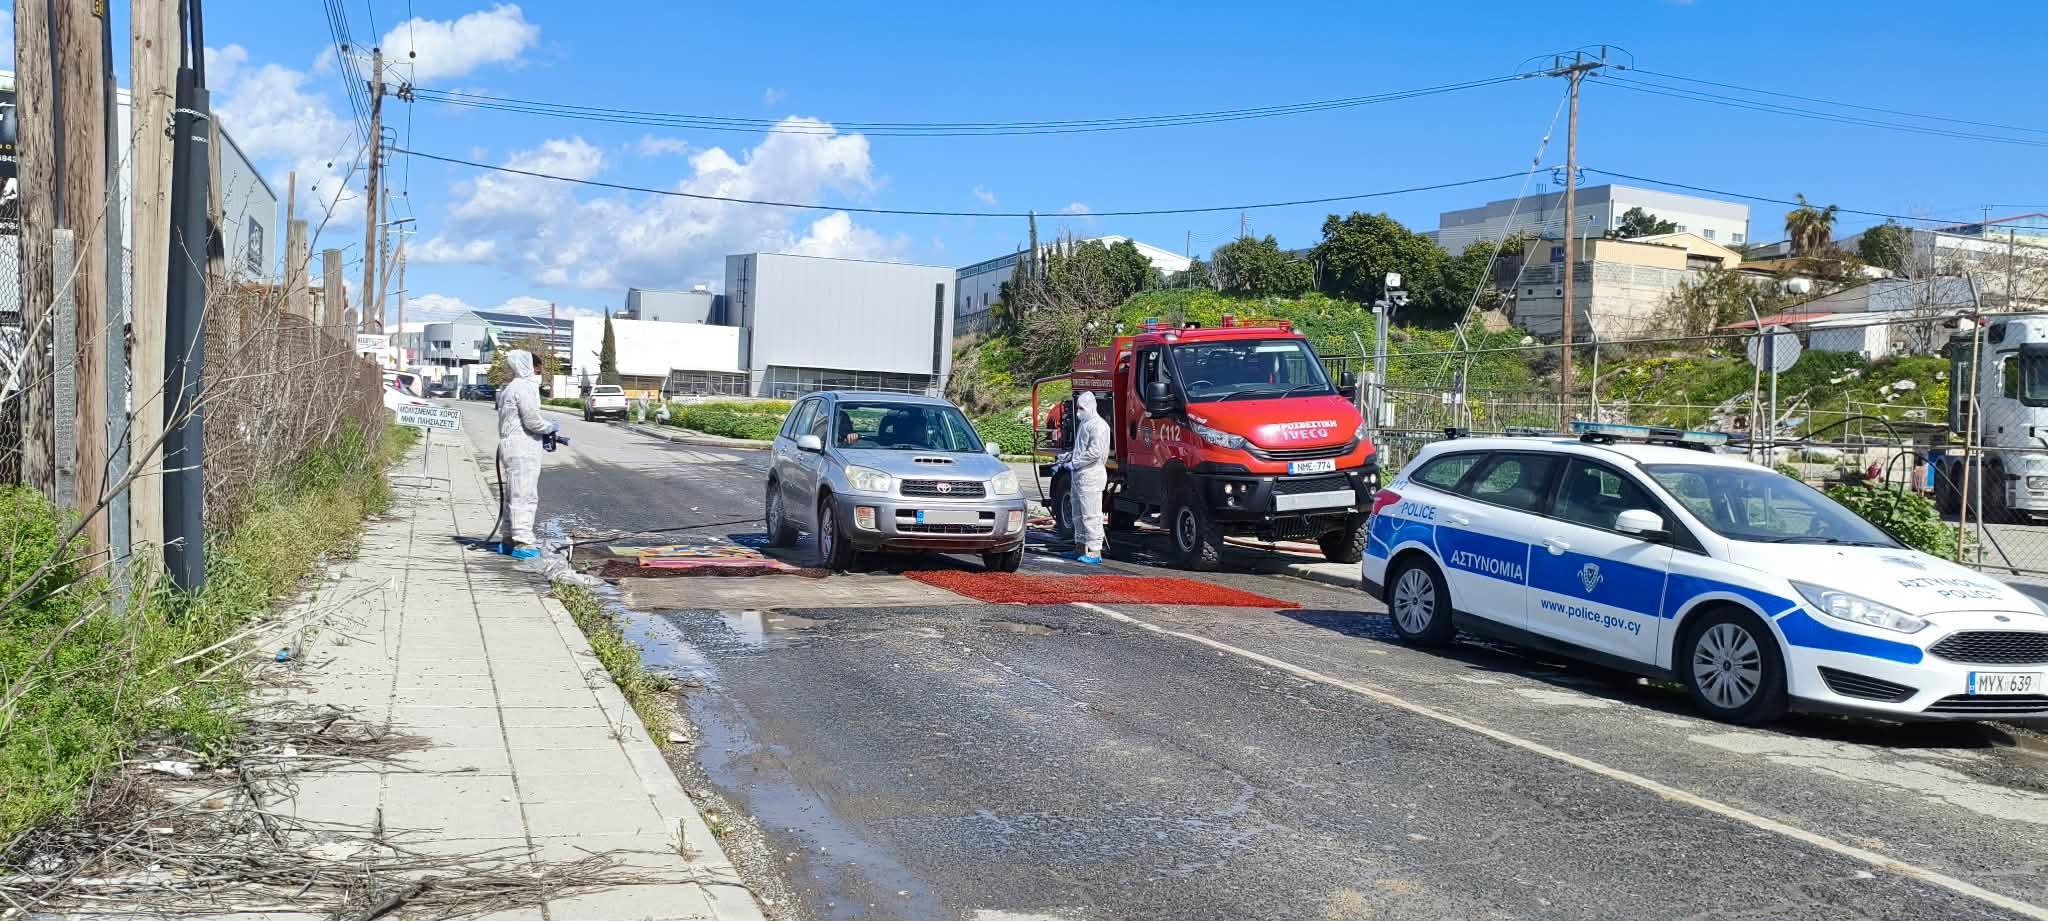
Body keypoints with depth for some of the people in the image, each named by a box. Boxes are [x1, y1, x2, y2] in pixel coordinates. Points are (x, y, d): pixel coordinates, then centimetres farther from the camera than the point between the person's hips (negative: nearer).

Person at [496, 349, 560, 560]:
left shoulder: (507, 388, 17)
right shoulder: (525, 387, -15)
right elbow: (532, 421, -19)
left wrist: (542, 437, 13)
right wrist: (552, 427, 0)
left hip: (509, 445, 10)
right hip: (522, 448, -10)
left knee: (512, 495, 16)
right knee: (524, 495, -8)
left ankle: (509, 538, 23)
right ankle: (522, 542, -7)